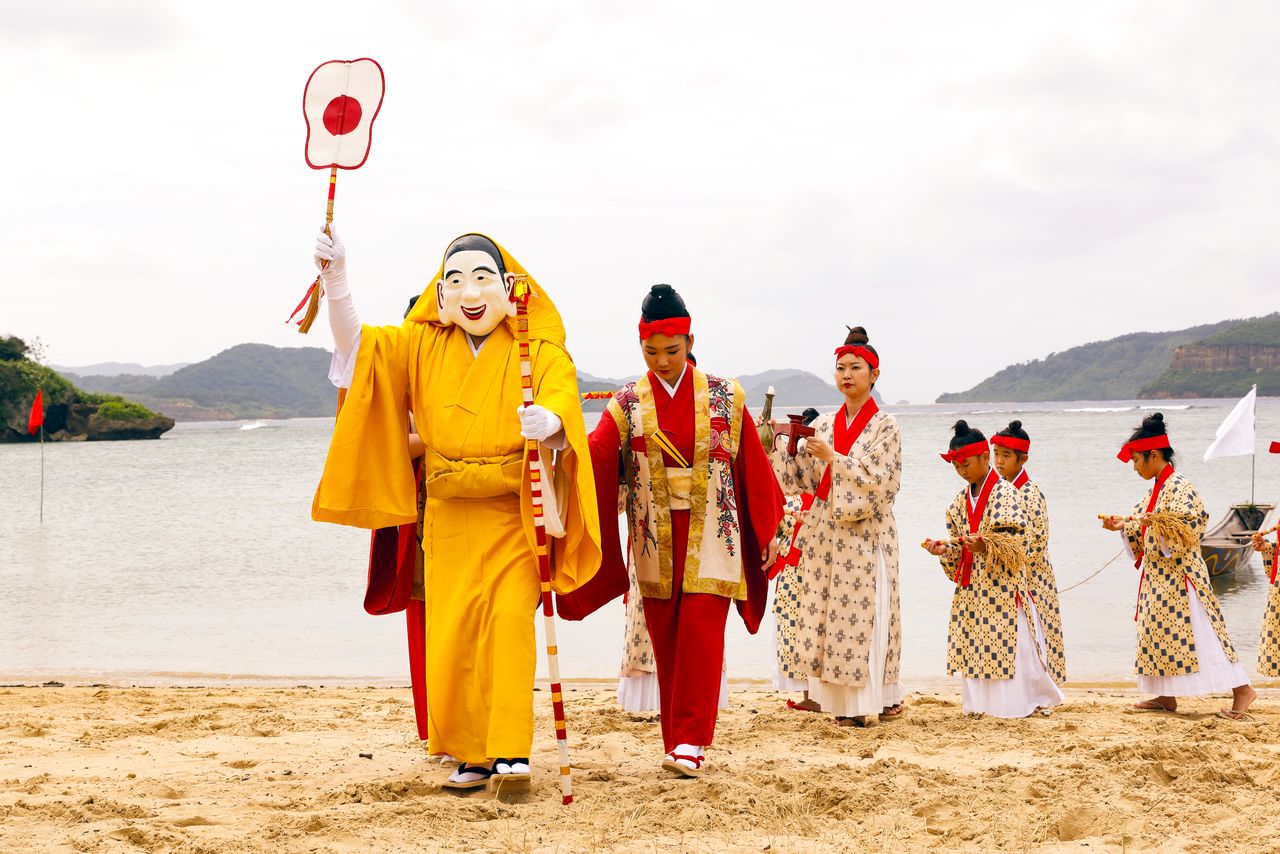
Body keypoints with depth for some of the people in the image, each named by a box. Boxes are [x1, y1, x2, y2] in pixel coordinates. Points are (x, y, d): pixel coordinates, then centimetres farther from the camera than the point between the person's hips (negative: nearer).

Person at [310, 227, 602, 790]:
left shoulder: (539, 350, -6)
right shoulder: (423, 346, 5)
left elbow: (561, 399, -23)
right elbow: (357, 345, -4)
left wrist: (548, 421, -47)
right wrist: (335, 279, -20)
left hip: (513, 516, -3)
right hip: (448, 518, 3)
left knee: (510, 623, -13)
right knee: (452, 635, 3)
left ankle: (512, 750, -10)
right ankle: (471, 755, 12)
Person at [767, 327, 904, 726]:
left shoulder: (885, 426, -2)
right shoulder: (823, 425, 12)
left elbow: (881, 482, -13)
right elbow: (800, 480, 9)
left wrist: (832, 457, -16)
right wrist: (774, 445, -4)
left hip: (866, 535, -5)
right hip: (825, 534, 5)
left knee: (863, 615, -7)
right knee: (827, 614, 2)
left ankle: (884, 696, 2)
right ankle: (843, 702, 7)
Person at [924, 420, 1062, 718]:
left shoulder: (1005, 493, -9)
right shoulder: (961, 499, 13)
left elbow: (1016, 542, -15)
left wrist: (985, 545, -30)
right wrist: (944, 550, -3)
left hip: (1001, 586, -7)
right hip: (970, 587, 7)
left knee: (1008, 645, -8)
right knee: (973, 645, 6)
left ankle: (1025, 700, 2)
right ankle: (980, 702, 13)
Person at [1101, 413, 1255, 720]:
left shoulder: (1178, 487, -15)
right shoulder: (1156, 488, 13)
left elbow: (1193, 524, -24)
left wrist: (1160, 523, -33)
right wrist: (1123, 526, 8)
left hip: (1179, 574, -10)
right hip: (1157, 575, 10)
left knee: (1198, 633, -10)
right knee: (1159, 632, 12)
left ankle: (1242, 690, -8)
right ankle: (1166, 696, 18)